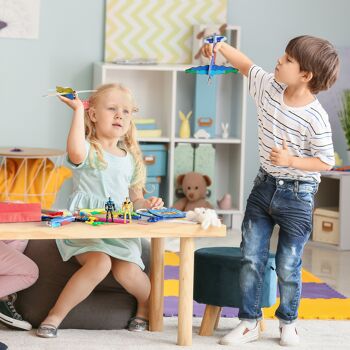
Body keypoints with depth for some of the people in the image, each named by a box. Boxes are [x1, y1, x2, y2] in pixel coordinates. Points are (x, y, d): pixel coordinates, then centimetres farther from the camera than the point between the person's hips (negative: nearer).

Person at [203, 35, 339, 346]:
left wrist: (292, 160, -28)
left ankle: (288, 322, 28)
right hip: (265, 186, 6)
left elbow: (326, 161, -15)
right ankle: (249, 323, 15)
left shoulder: (315, 118, -21)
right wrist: (222, 47, -1)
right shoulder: (270, 88, -4)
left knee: (288, 267, 7)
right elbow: (247, 66, 13)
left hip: (297, 195, -6)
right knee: (251, 258, 5)